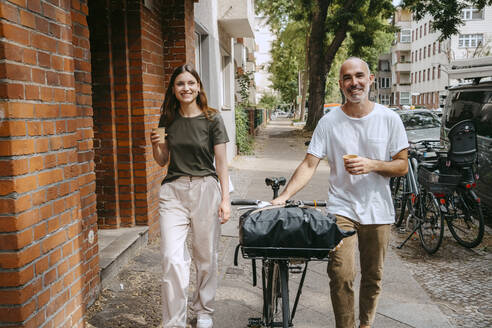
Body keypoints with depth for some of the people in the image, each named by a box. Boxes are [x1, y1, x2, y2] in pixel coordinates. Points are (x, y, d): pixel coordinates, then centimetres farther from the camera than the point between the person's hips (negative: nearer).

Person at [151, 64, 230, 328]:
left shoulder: (212, 119, -2)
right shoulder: (168, 119, 7)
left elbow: (221, 162, -2)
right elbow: (163, 161, 14)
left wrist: (225, 199, -8)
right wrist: (155, 145, -7)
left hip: (205, 189, -2)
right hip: (173, 190, 2)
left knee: (206, 256, 10)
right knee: (172, 259, -9)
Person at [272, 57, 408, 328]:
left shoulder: (389, 119, 0)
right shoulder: (329, 122, -3)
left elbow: (402, 166, 2)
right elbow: (309, 165, -6)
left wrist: (372, 165, -18)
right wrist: (283, 196, -18)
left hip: (378, 210, 2)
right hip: (341, 208, -1)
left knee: (373, 277, 13)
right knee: (342, 274, -13)